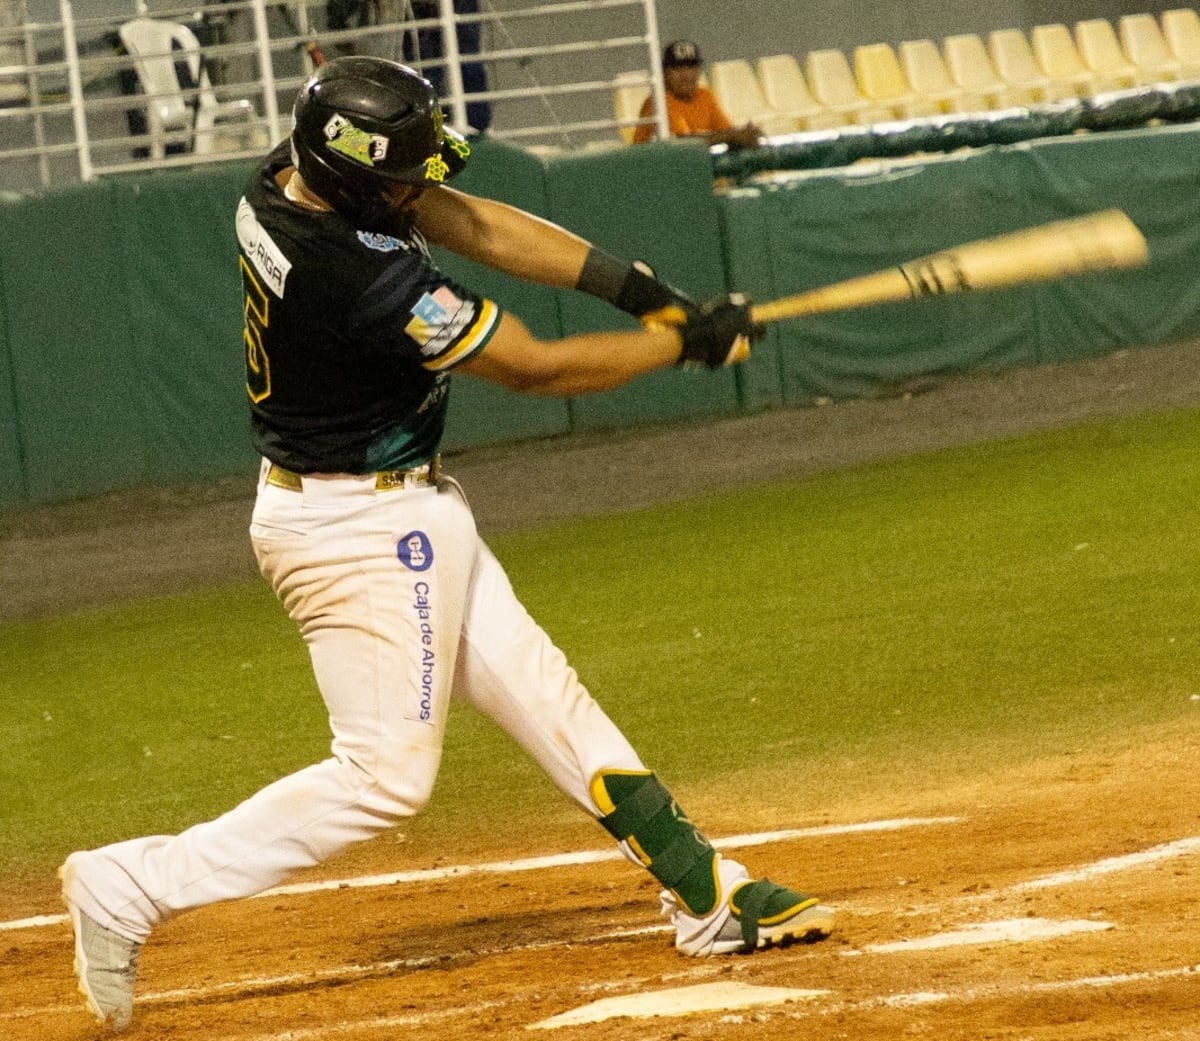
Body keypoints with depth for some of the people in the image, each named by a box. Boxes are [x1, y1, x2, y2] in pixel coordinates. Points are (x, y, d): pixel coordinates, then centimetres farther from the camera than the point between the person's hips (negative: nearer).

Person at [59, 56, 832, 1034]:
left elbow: (475, 225, -2)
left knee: (544, 696, 13)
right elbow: (534, 368, -21)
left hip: (402, 515, 10)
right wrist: (685, 340, -8)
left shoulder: (294, 178, -7)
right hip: (358, 535, -10)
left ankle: (707, 894, 20)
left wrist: (634, 286, -10)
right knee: (386, 771, -2)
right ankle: (131, 887, 0)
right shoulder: (364, 278, -32)